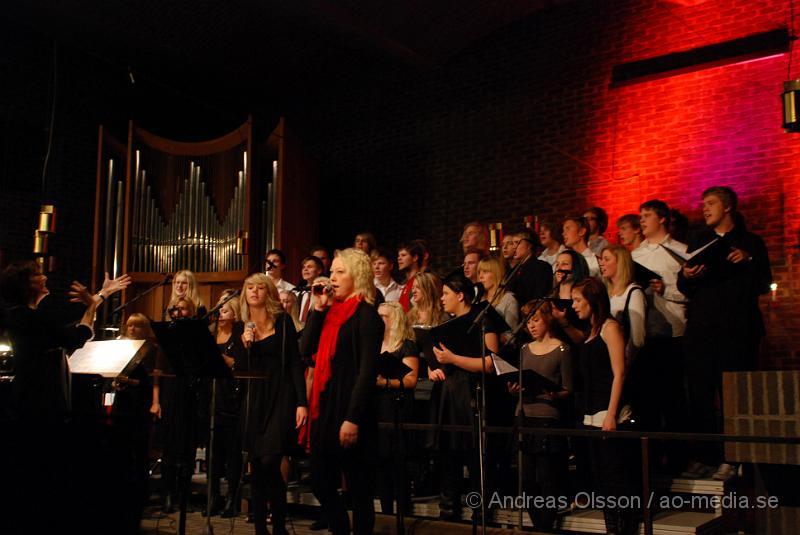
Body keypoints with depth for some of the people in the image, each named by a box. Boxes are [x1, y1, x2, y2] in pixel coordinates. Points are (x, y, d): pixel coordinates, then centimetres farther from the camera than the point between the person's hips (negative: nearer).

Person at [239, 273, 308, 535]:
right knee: (256, 465, 7)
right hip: (253, 398, 4)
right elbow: (240, 370, 9)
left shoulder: (282, 321, -2)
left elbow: (295, 362, -5)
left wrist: (301, 402, -12)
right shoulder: (243, 327, 9)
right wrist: (245, 345, -9)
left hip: (280, 396, -4)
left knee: (270, 463, -13)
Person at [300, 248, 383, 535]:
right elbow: (306, 349, 6)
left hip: (349, 410, -8)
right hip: (324, 408, 8)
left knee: (358, 488, 3)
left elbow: (367, 370, -15)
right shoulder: (332, 311, 13)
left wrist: (353, 419, -21)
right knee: (320, 484, 13)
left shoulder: (366, 315, -9)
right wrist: (319, 308, 0)